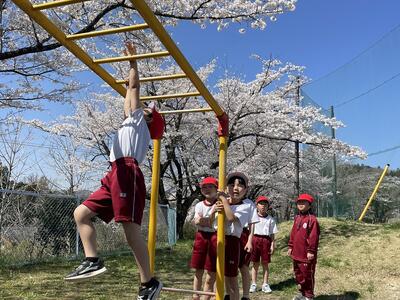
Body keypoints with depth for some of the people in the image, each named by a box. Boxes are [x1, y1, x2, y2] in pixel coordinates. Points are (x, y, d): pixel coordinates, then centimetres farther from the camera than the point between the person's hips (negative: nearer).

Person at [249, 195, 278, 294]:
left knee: (265, 264, 6)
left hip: (266, 240, 0)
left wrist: (272, 245, 0)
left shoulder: (271, 219, 4)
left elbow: (272, 234, 6)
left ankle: (265, 284, 17)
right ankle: (253, 284, 16)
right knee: (255, 263, 7)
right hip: (255, 239, 0)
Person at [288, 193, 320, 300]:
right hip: (296, 253, 9)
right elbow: (293, 234, 17)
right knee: (298, 274, 19)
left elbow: (313, 237, -18)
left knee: (307, 275, 2)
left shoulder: (312, 219, -15)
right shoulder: (297, 218, 12)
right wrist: (290, 246, 16)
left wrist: (311, 251, -18)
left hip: (306, 255, -9)